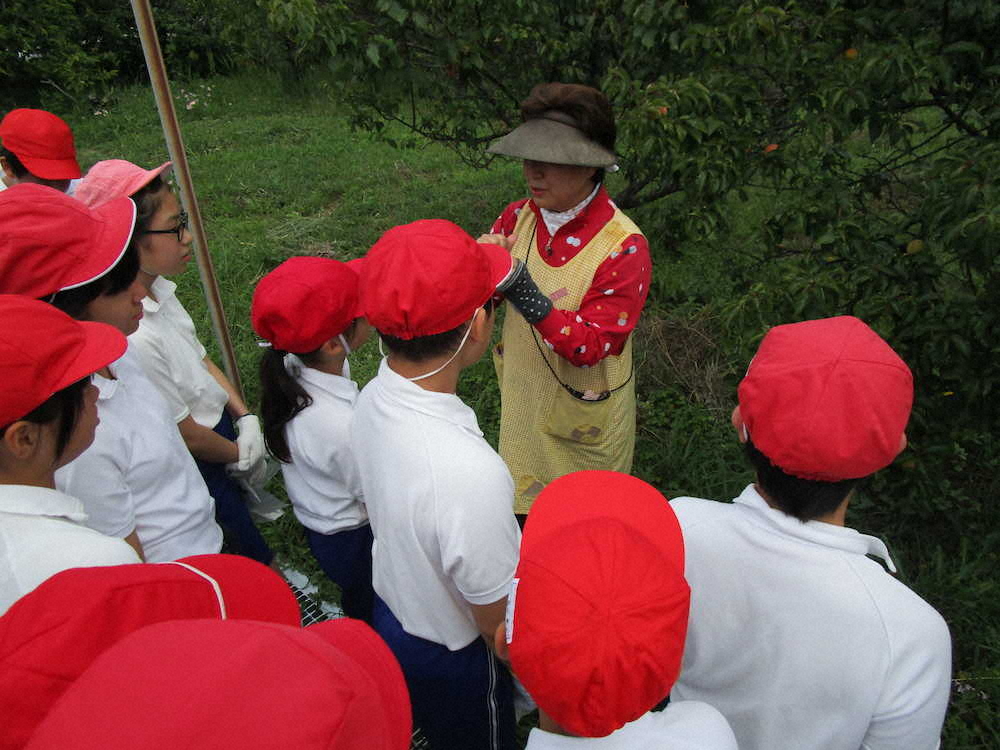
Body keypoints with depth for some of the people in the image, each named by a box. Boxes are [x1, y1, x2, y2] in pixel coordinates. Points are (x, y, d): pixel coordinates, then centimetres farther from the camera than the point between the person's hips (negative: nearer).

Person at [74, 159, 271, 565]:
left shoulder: (159, 289, -7)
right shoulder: (133, 338, -34)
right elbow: (186, 435, -22)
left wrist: (246, 419, -3)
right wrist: (238, 452, -5)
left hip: (219, 423, 8)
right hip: (198, 468, -8)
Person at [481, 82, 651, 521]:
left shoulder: (624, 247, -24)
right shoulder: (518, 217, -7)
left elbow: (590, 346, -27)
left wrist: (523, 290, -38)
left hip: (582, 420, -5)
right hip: (523, 403, 5)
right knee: (523, 518, 26)